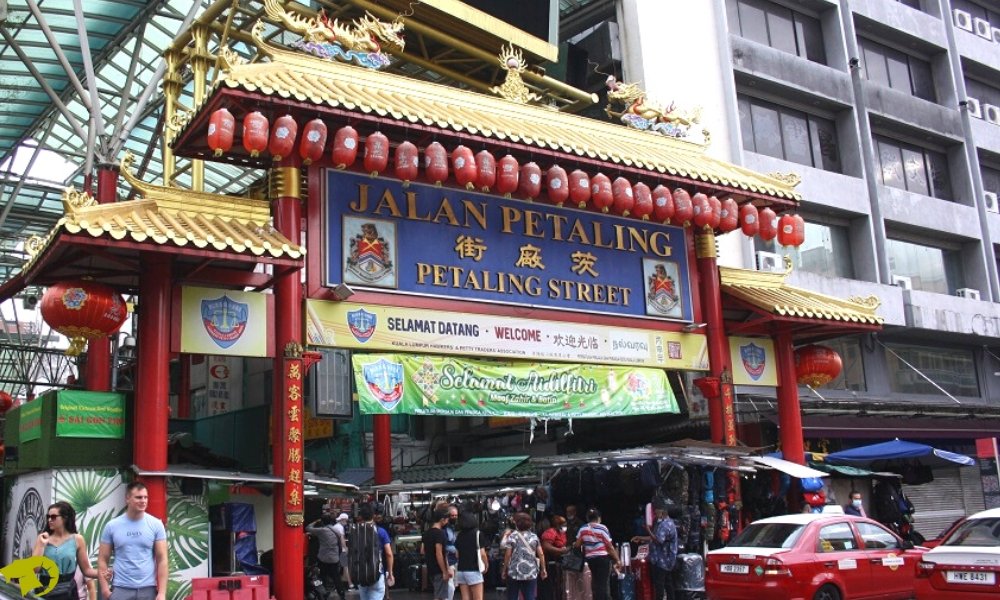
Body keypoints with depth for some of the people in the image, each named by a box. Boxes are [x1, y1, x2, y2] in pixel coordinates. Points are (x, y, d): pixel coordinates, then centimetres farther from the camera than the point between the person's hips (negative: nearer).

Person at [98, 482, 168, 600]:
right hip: (122, 589, 0)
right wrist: (105, 590, -7)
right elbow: (103, 559, 4)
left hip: (148, 589, 0)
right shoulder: (112, 526, 1)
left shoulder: (156, 525, 0)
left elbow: (162, 559, -2)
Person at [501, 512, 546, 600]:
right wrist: (543, 569, 11)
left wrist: (504, 570, 2)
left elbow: (508, 555, -6)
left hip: (515, 573, -2)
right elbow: (541, 554, 3)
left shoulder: (512, 536, -4)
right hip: (531, 573, 2)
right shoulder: (534, 537, 5)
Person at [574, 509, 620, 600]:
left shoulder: (583, 529, 4)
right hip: (603, 558, -4)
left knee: (595, 583, 14)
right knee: (604, 583, -3)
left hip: (590, 558, 4)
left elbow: (577, 545, 6)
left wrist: (574, 544, 29)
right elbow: (610, 547, -6)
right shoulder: (602, 528, -6)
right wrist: (617, 560, 0)